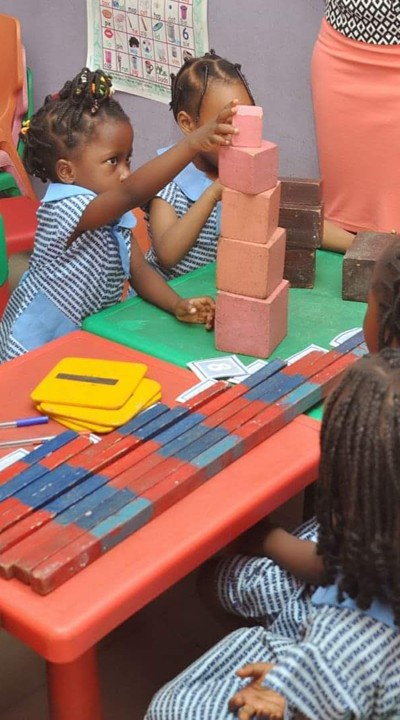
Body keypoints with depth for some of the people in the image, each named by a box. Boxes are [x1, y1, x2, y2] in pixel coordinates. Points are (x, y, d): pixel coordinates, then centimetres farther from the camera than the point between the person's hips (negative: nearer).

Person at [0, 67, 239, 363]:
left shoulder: (115, 217, 2)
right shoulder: (64, 211, -27)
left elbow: (139, 268, -2)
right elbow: (131, 193, -43)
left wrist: (178, 305, -22)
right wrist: (193, 144, -53)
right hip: (36, 348, -8)